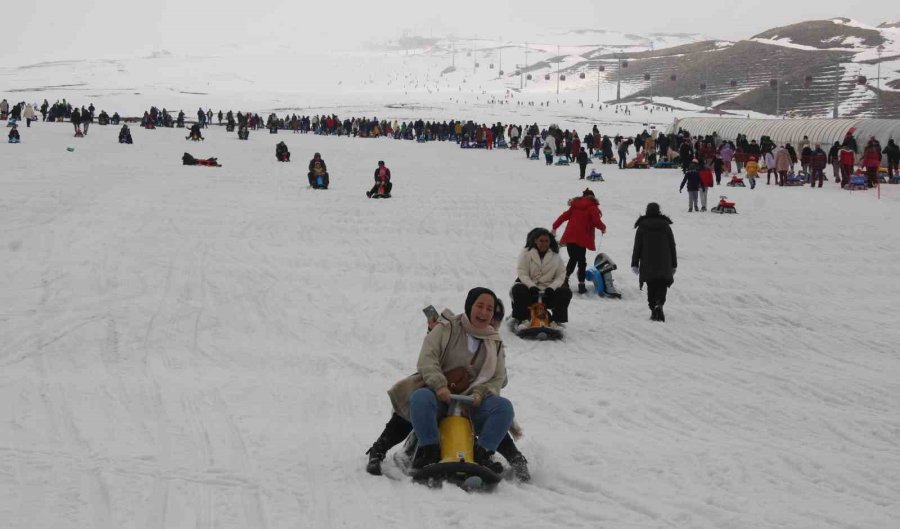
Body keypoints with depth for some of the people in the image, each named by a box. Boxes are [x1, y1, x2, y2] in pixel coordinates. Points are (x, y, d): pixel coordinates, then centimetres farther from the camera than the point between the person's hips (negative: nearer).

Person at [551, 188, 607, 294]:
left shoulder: (575, 206, 13)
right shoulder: (592, 207, 0)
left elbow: (564, 216, 13)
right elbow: (596, 221, -10)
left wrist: (555, 227, 21)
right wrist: (603, 228, 10)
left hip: (569, 237, 4)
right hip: (582, 238, -4)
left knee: (573, 259, 21)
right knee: (581, 262, 3)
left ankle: (565, 278, 13)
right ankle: (581, 285, -2)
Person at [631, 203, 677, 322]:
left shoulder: (642, 227, 0)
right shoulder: (666, 226, 4)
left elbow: (637, 247, -1)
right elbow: (672, 247, 7)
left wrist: (635, 264, 4)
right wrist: (674, 265, 13)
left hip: (647, 264, 0)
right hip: (664, 265, 0)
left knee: (651, 287, 9)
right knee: (662, 286, 3)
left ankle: (653, 310, 3)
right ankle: (659, 305, -22)